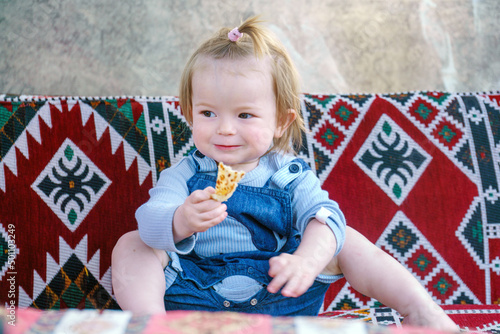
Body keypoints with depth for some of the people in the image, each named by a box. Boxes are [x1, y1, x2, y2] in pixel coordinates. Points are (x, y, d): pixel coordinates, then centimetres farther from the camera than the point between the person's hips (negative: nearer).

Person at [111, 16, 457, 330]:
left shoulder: (290, 175, 4)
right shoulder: (185, 174, 3)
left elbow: (324, 217, -14)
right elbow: (149, 220, -14)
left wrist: (306, 260, -37)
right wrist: (181, 222, -40)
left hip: (276, 294, 0)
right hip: (198, 297, 0)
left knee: (345, 241, -10)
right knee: (131, 245, -17)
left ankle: (419, 309, -9)